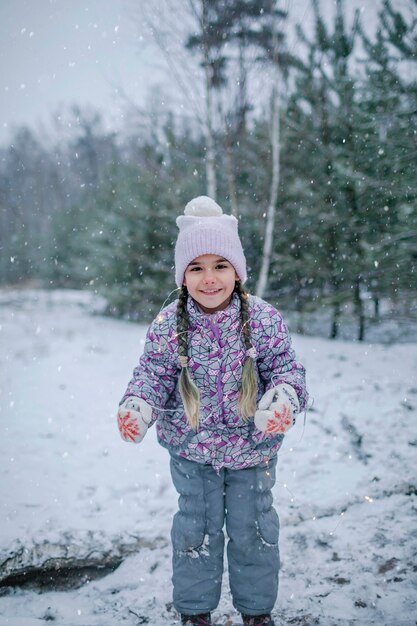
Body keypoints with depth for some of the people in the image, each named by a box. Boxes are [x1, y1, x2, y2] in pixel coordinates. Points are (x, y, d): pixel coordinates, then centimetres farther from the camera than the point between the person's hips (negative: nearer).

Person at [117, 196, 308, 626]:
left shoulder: (264, 320, -14)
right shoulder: (167, 326, -14)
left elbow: (286, 368, -10)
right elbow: (152, 374, -9)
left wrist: (283, 399, -32)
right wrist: (136, 406, -30)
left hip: (252, 447, 1)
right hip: (191, 450, 0)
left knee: (252, 528, 16)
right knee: (197, 528, 13)